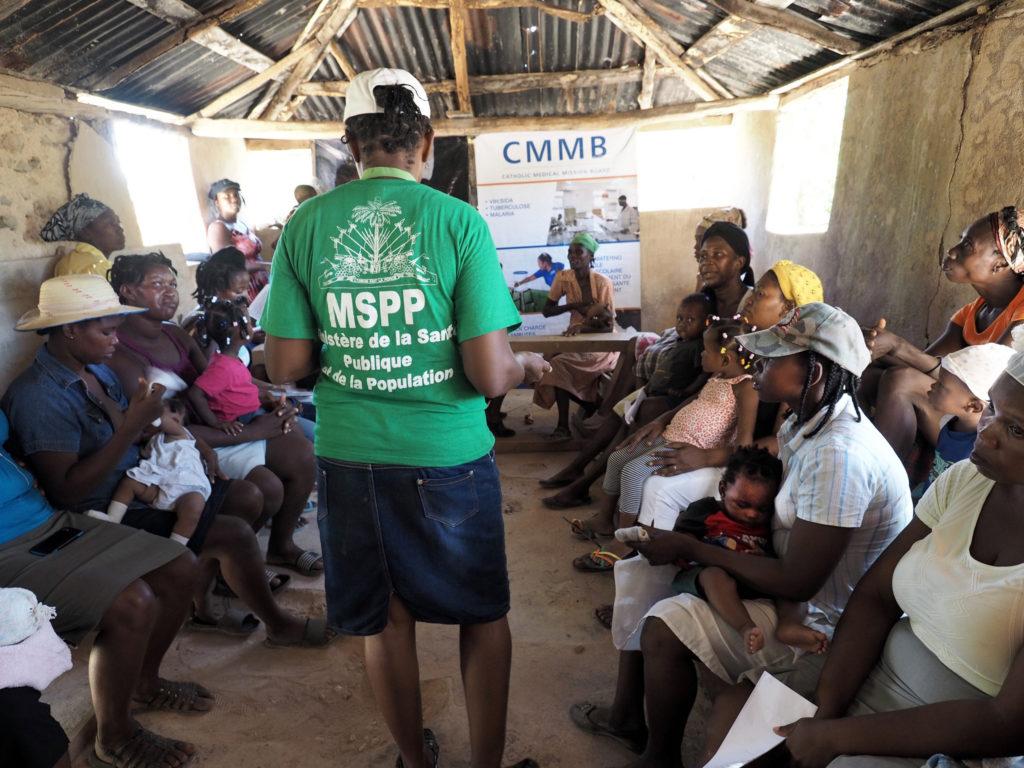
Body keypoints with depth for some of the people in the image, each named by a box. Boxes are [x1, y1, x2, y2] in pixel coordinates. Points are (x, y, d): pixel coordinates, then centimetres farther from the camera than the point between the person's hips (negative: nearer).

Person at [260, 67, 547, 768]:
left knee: (386, 621, 22)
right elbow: (490, 376, -15)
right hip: (448, 457, -3)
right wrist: (529, 365, 7)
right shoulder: (457, 220, -11)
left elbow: (285, 366, -1)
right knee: (484, 616, 21)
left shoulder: (306, 224, -2)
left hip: (348, 458, 3)